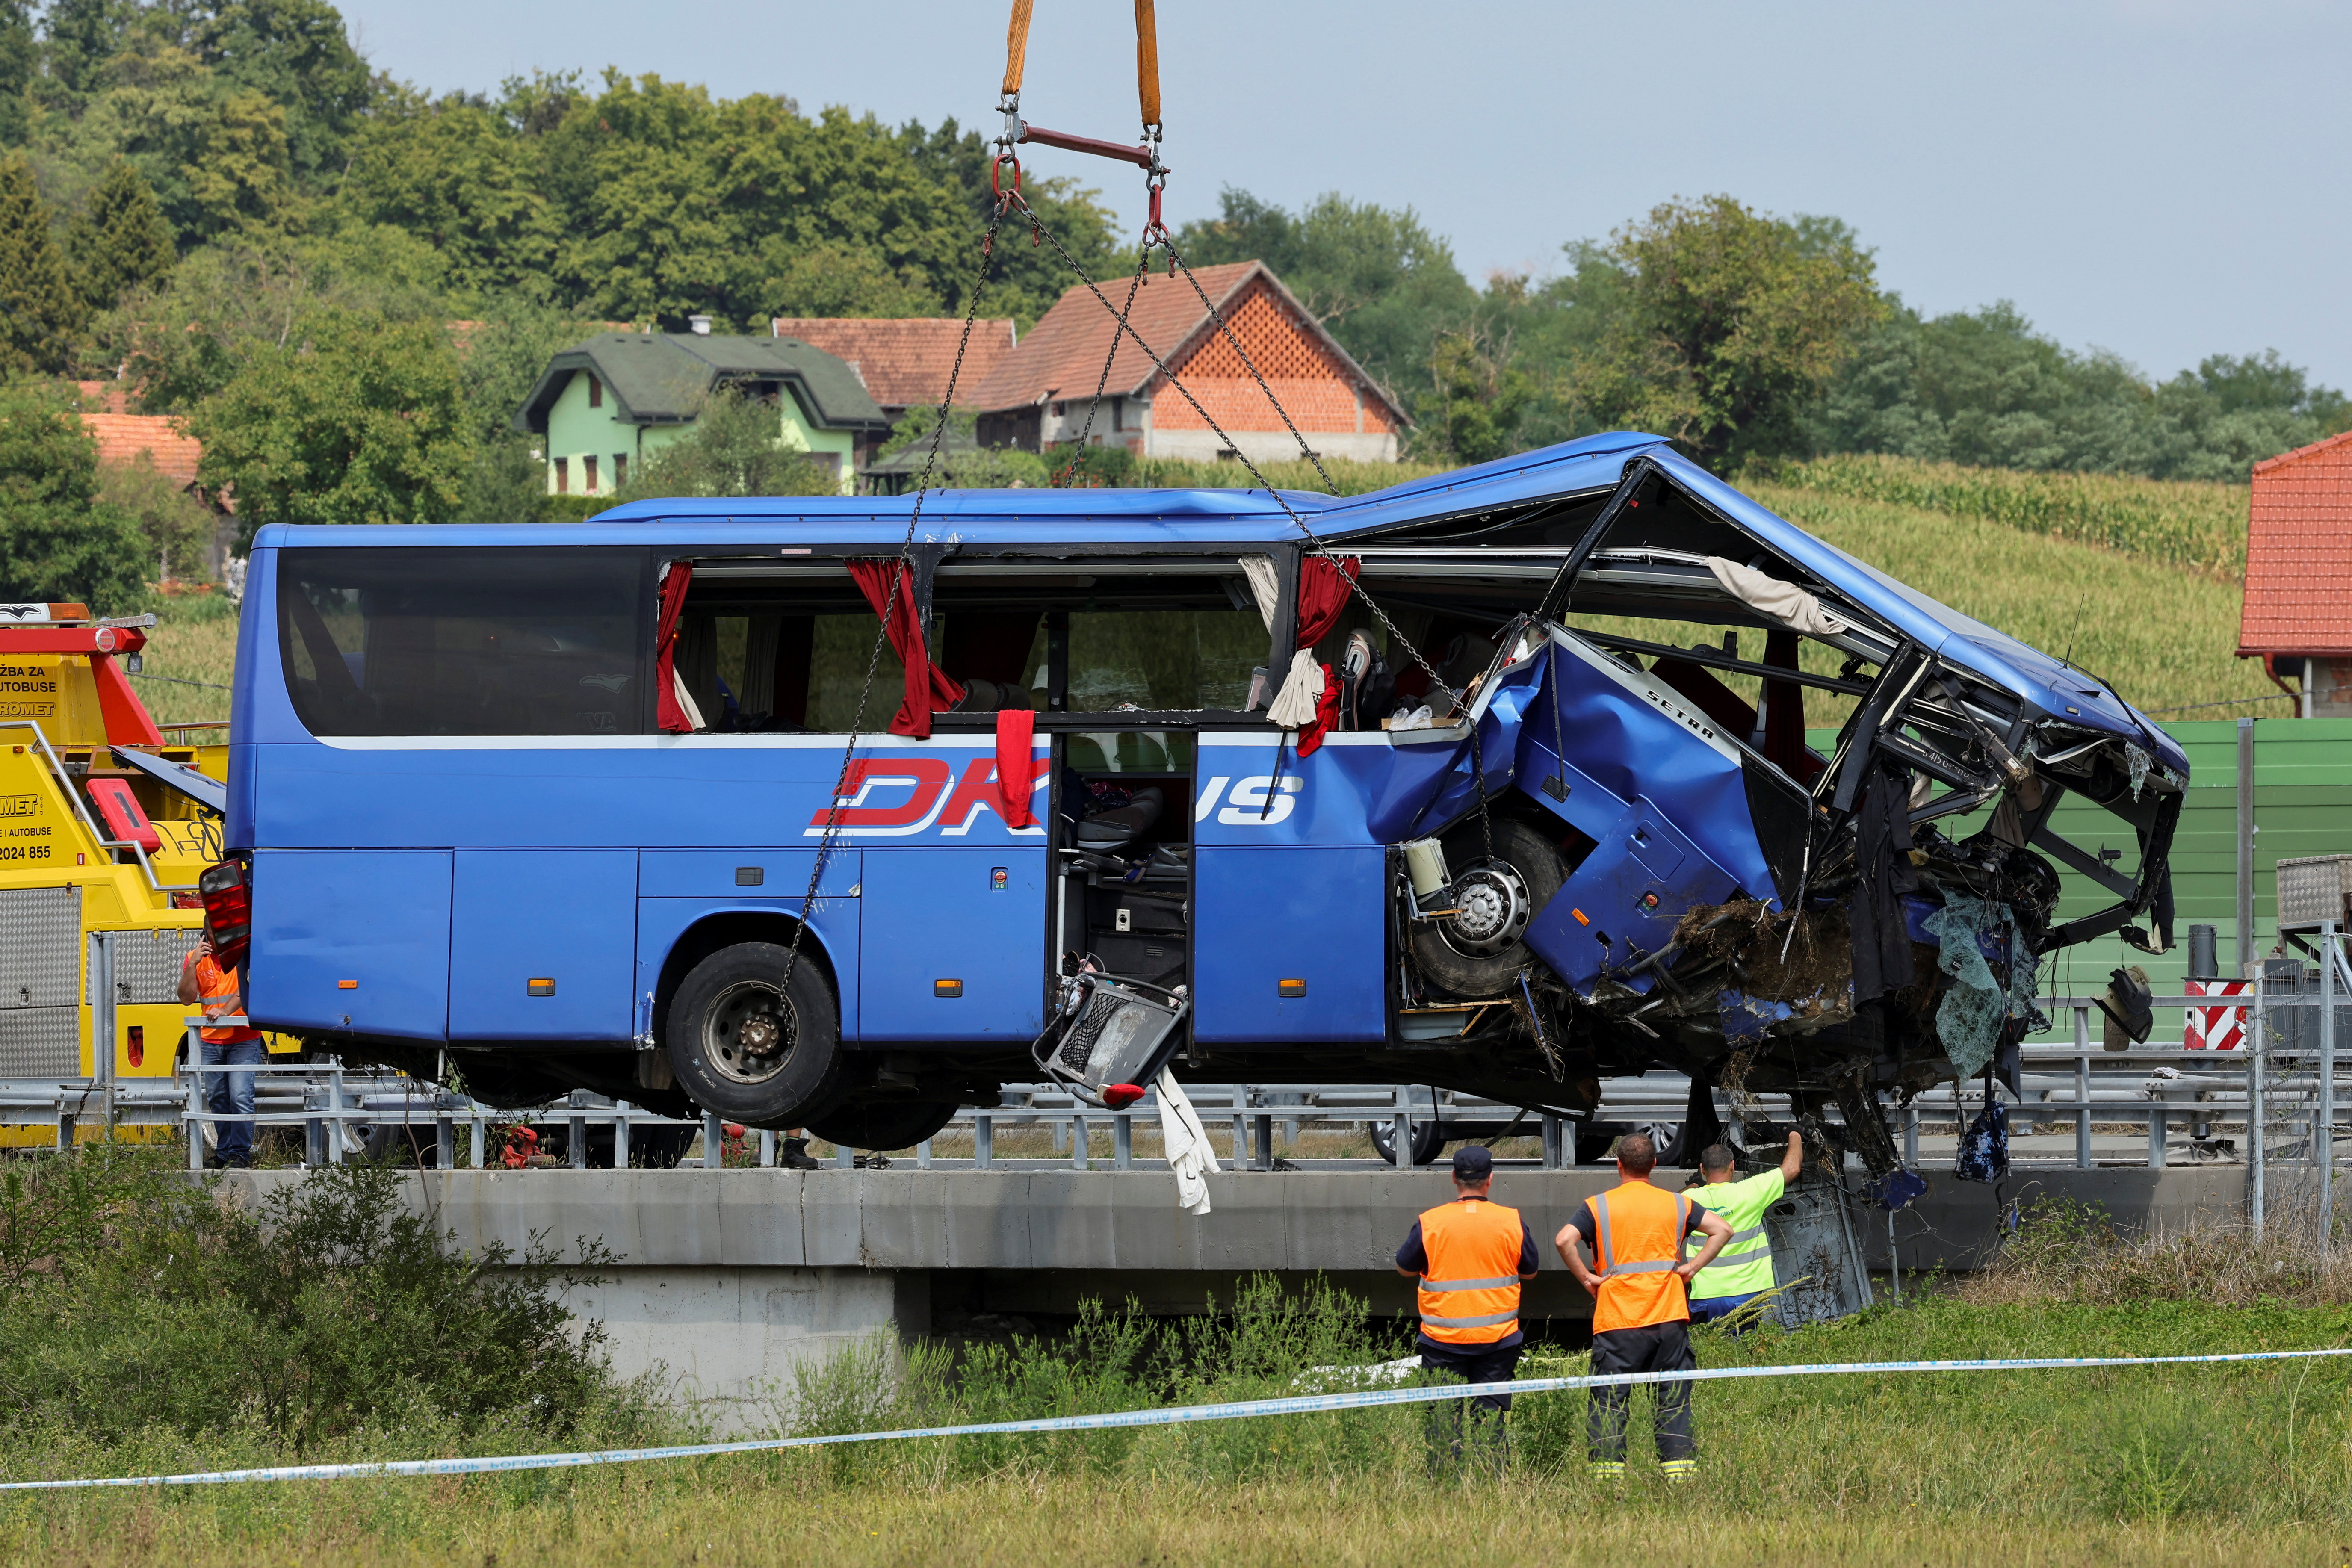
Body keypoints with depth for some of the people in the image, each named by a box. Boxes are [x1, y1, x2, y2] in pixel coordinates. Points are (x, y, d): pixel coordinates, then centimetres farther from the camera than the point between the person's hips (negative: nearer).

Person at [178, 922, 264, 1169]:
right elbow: (187, 997, -1)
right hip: (211, 1040, 4)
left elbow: (246, 989, -17)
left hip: (243, 1040, -4)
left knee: (240, 1097, -12)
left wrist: (225, 1012, -31)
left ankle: (240, 1155, -9)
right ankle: (224, 1154, 15)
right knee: (217, 1100, 7)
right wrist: (192, 965, -13)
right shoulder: (196, 960, 6)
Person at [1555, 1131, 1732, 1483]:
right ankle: (1680, 1470, -1)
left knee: (1609, 1402, 1)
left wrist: (1585, 1278, -2)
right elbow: (1722, 1230, 3)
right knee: (1674, 1401, 6)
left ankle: (1607, 1475, -6)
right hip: (1669, 1319, 2)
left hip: (1616, 1323, -2)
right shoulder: (1676, 1204, 9)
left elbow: (1564, 1240, -12)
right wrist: (1692, 1267, 3)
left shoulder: (1599, 1206, 2)